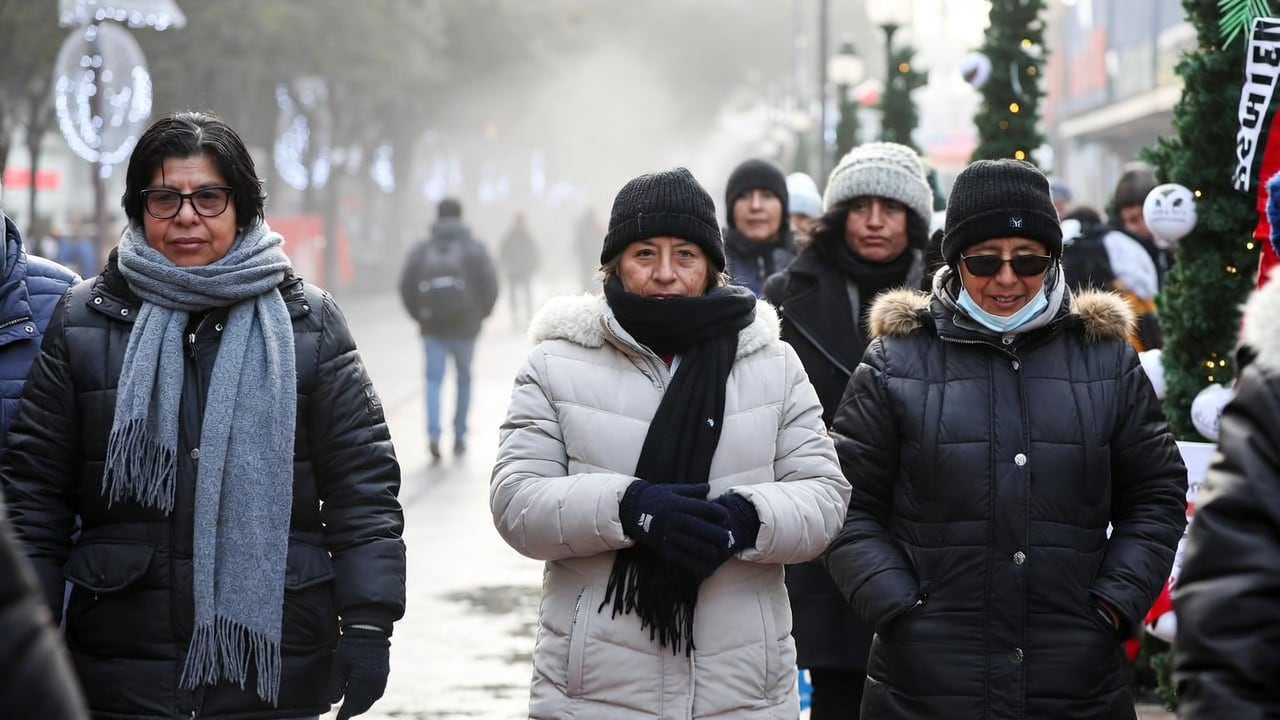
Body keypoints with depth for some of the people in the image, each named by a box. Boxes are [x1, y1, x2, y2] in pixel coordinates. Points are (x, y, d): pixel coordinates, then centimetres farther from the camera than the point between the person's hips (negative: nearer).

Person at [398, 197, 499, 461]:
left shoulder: (421, 250, 0)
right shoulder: (474, 249, -3)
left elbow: (406, 286, -3)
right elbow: (490, 284, -8)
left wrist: (419, 315, 10)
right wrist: (482, 313, 8)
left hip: (432, 328, 0)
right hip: (464, 328, 0)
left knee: (434, 381, 2)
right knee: (464, 380, 15)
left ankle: (434, 433, -19)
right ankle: (459, 437, 17)